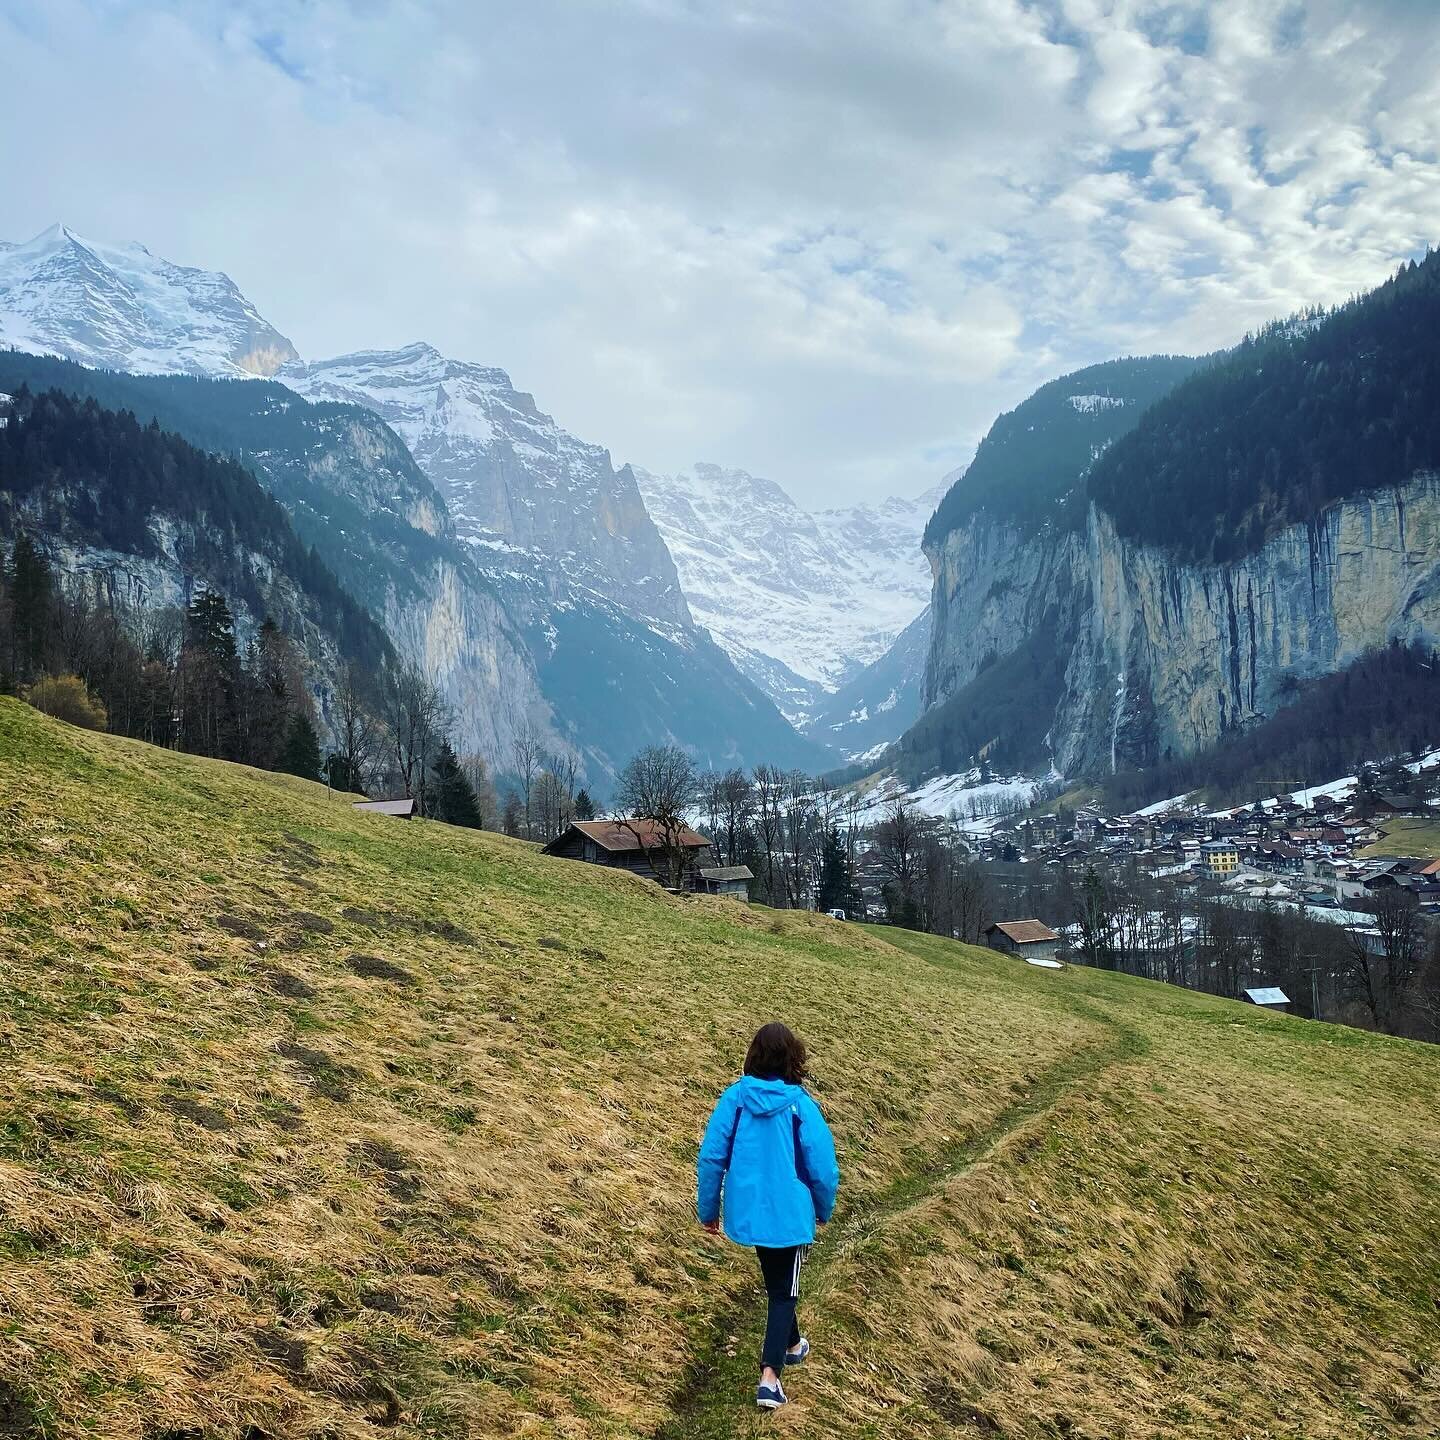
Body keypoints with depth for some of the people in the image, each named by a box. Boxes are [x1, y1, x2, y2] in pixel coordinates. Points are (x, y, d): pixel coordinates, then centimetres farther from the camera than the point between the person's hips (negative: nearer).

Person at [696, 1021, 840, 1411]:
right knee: (784, 1291, 13)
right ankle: (770, 1376, -1)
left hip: (746, 1212, 3)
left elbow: (710, 1158, -7)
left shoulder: (734, 1097, -10)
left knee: (777, 1281, 28)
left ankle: (790, 1343, 48)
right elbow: (823, 1169, -12)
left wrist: (709, 1210, 7)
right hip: (788, 1215, -3)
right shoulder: (800, 1104, -17)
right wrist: (824, 1210, 8)